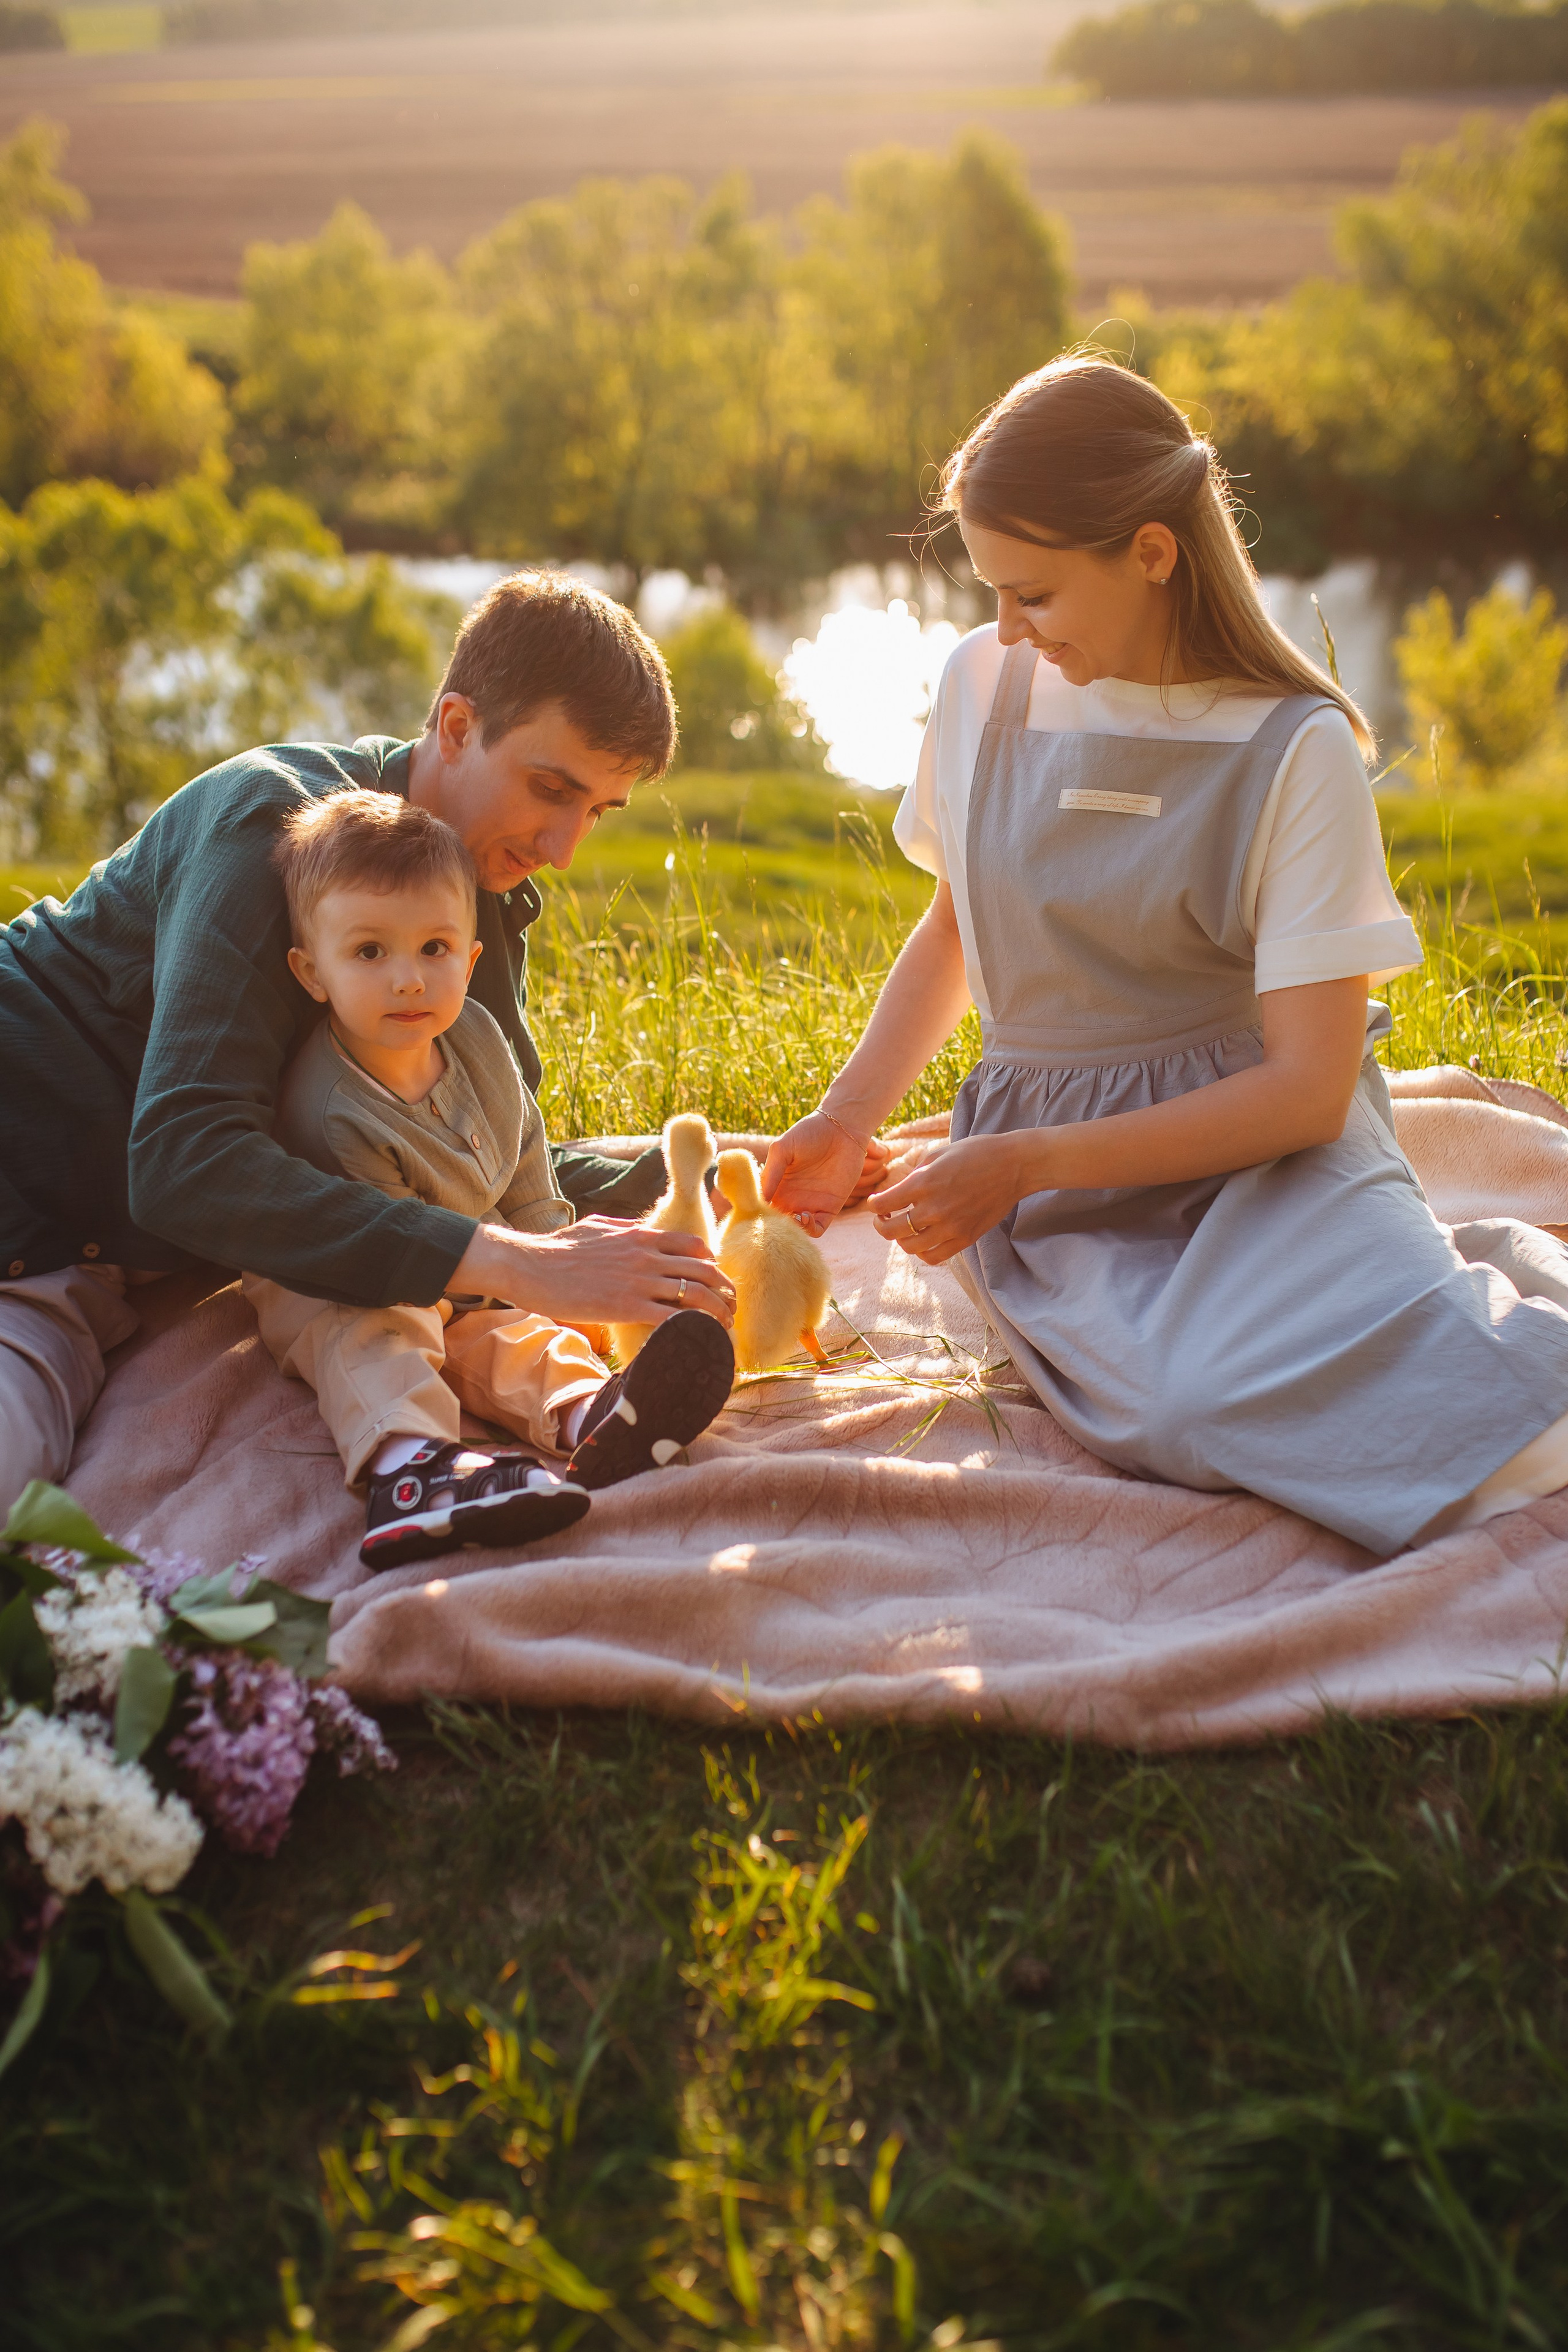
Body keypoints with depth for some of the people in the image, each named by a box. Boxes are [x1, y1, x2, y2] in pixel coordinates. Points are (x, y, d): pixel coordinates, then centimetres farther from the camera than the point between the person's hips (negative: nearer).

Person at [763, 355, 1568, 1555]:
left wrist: (1025, 1163, -18)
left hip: (1261, 1141, -2)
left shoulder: (1295, 748, -9)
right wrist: (843, 1120, 7)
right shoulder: (985, 686, 4)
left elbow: (1309, 1084, -14)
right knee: (1187, 1412, -30)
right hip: (1044, 1159, 3)